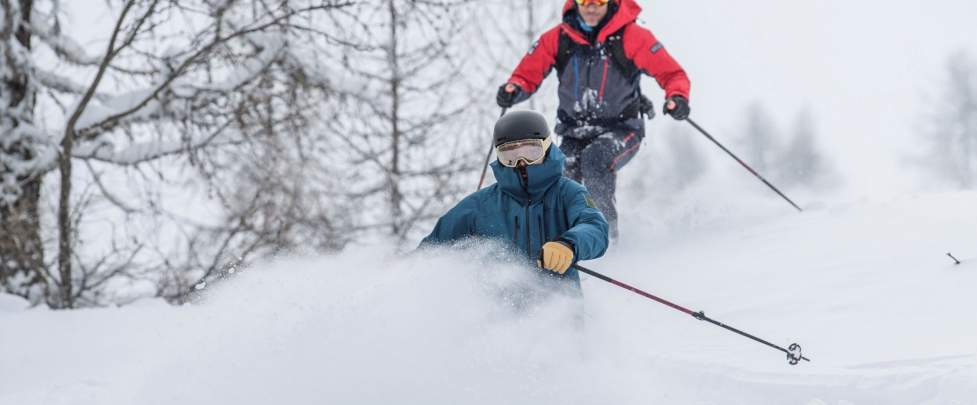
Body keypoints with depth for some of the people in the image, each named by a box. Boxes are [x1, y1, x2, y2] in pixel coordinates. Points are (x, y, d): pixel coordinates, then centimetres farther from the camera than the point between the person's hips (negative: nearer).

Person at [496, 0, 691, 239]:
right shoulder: (557, 39, -3)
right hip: (576, 133, 3)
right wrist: (513, 90, -19)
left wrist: (677, 97, -31)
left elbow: (672, 74, -10)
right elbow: (528, 74, 4)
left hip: (621, 130, -3)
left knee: (595, 158, -33)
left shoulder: (632, 37, -11)